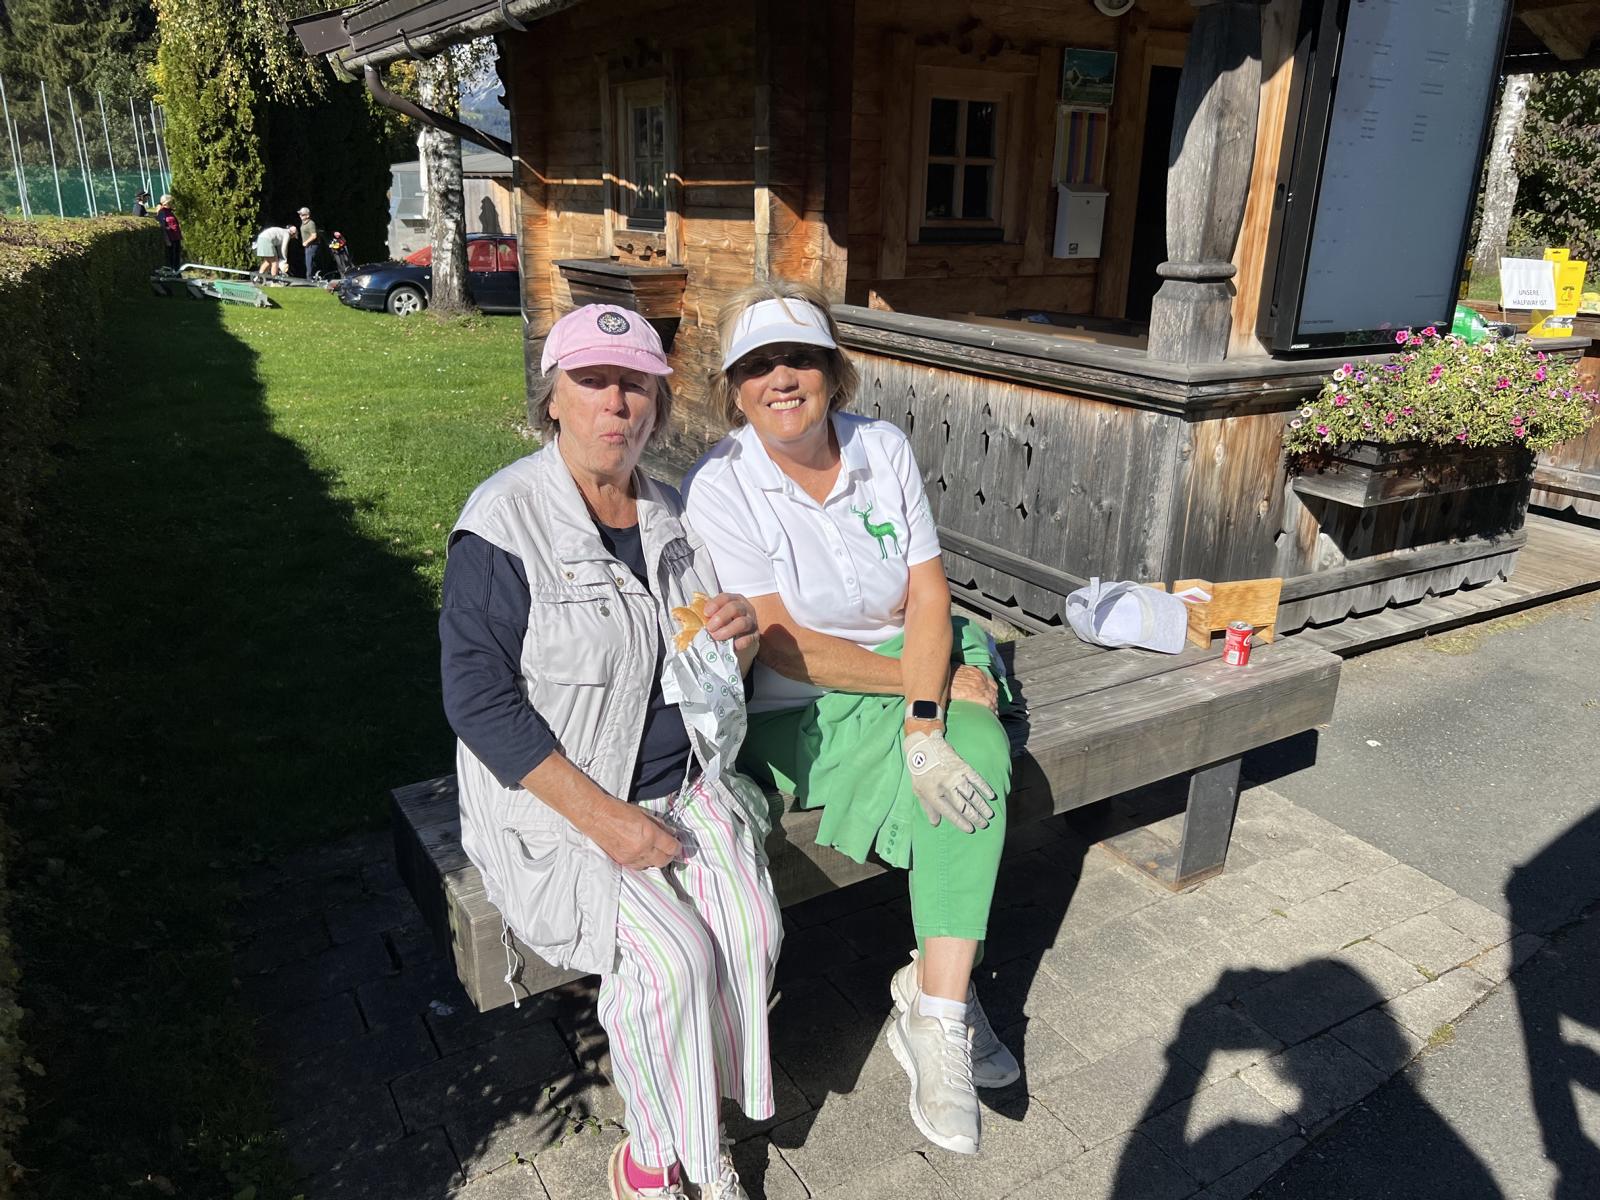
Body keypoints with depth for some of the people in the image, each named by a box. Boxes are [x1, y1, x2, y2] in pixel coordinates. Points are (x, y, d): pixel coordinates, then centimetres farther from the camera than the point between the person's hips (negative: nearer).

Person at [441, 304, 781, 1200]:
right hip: (556, 802, -5)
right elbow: (480, 700, -17)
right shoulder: (506, 522, -14)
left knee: (752, 930, -16)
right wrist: (605, 819, -21)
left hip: (681, 782, 5)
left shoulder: (673, 515, 5)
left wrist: (740, 639, -14)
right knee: (673, 957, -21)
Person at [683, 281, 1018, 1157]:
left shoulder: (884, 448, -2)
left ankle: (936, 1011, -15)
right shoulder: (720, 488, -14)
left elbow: (928, 595, -7)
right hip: (795, 713, -4)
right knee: (960, 783, -21)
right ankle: (942, 1005, -1)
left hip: (909, 666, 4)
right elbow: (785, 649, -17)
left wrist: (926, 718, -22)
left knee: (976, 750, -24)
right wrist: (924, 687, -19)